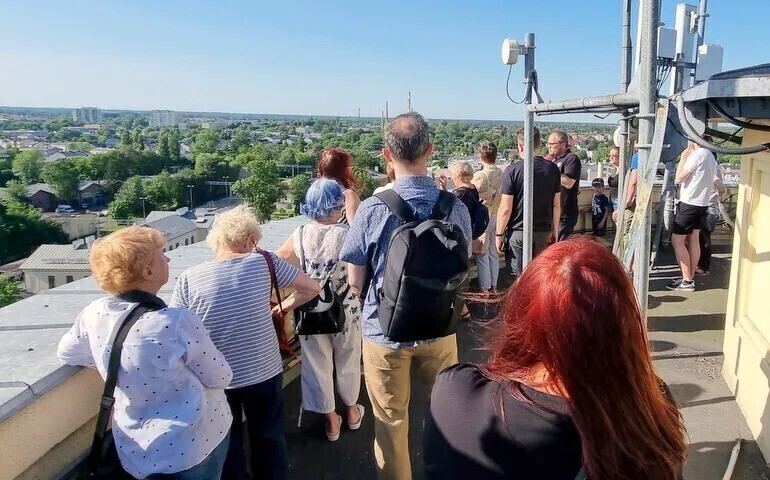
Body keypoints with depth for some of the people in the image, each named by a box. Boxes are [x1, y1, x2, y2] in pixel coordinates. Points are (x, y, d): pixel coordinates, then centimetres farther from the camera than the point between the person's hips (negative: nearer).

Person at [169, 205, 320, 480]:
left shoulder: (188, 279, -11)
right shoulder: (263, 262, -11)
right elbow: (312, 288, -4)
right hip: (264, 372, 0)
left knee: (226, 444, 23)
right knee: (269, 437, 22)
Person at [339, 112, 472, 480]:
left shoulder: (372, 209, -18)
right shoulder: (455, 207, -10)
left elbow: (355, 281, -10)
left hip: (384, 330, -2)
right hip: (439, 328, 3)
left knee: (392, 424, 17)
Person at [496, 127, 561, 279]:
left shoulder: (512, 170, -12)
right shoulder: (553, 169, 0)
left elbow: (505, 209, -13)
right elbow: (556, 205, 6)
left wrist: (499, 234, -2)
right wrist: (555, 230, 18)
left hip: (518, 232, -4)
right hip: (544, 231, 4)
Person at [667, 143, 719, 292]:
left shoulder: (696, 155, -17)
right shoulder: (711, 156, 11)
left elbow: (678, 178, -14)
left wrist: (682, 159, -6)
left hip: (689, 203, -9)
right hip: (703, 203, 9)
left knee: (677, 240, -3)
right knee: (693, 239, 13)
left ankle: (687, 281, -3)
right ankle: (690, 277, 18)